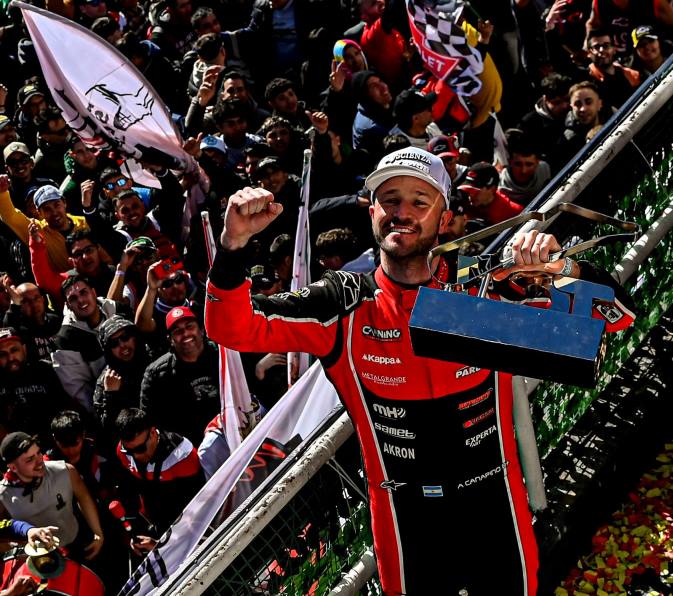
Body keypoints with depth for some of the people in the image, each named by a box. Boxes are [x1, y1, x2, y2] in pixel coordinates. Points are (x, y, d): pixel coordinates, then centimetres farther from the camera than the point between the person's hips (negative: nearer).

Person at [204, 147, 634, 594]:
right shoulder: (345, 305, -6)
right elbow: (234, 327, -10)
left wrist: (566, 269, -29)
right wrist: (234, 244, -26)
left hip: (496, 514, 1)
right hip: (406, 524, 0)